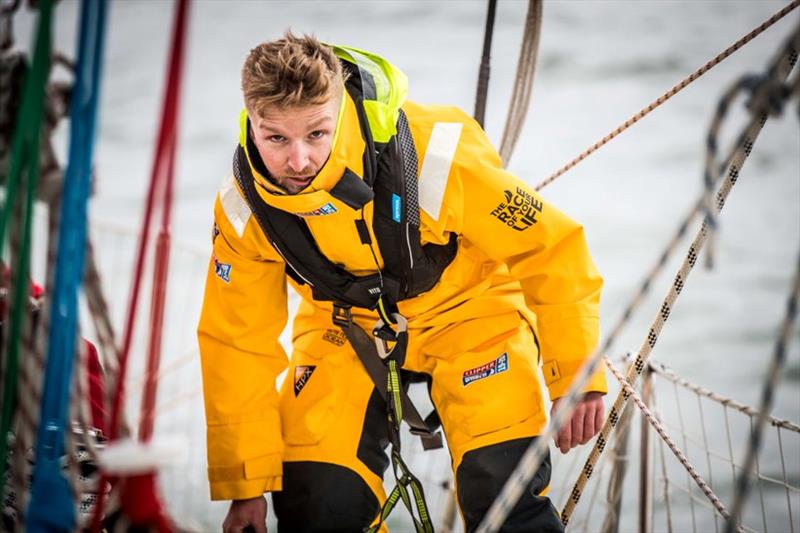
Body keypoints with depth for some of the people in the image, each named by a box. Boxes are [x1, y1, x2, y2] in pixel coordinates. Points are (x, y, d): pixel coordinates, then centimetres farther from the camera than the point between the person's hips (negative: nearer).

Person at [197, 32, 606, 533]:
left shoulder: (434, 158, -34)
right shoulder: (243, 210, -21)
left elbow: (552, 250, -21)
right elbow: (239, 345, -7)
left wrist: (577, 377, -15)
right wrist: (245, 487, -4)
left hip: (467, 310, -3)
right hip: (347, 327, 3)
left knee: (503, 488, -20)